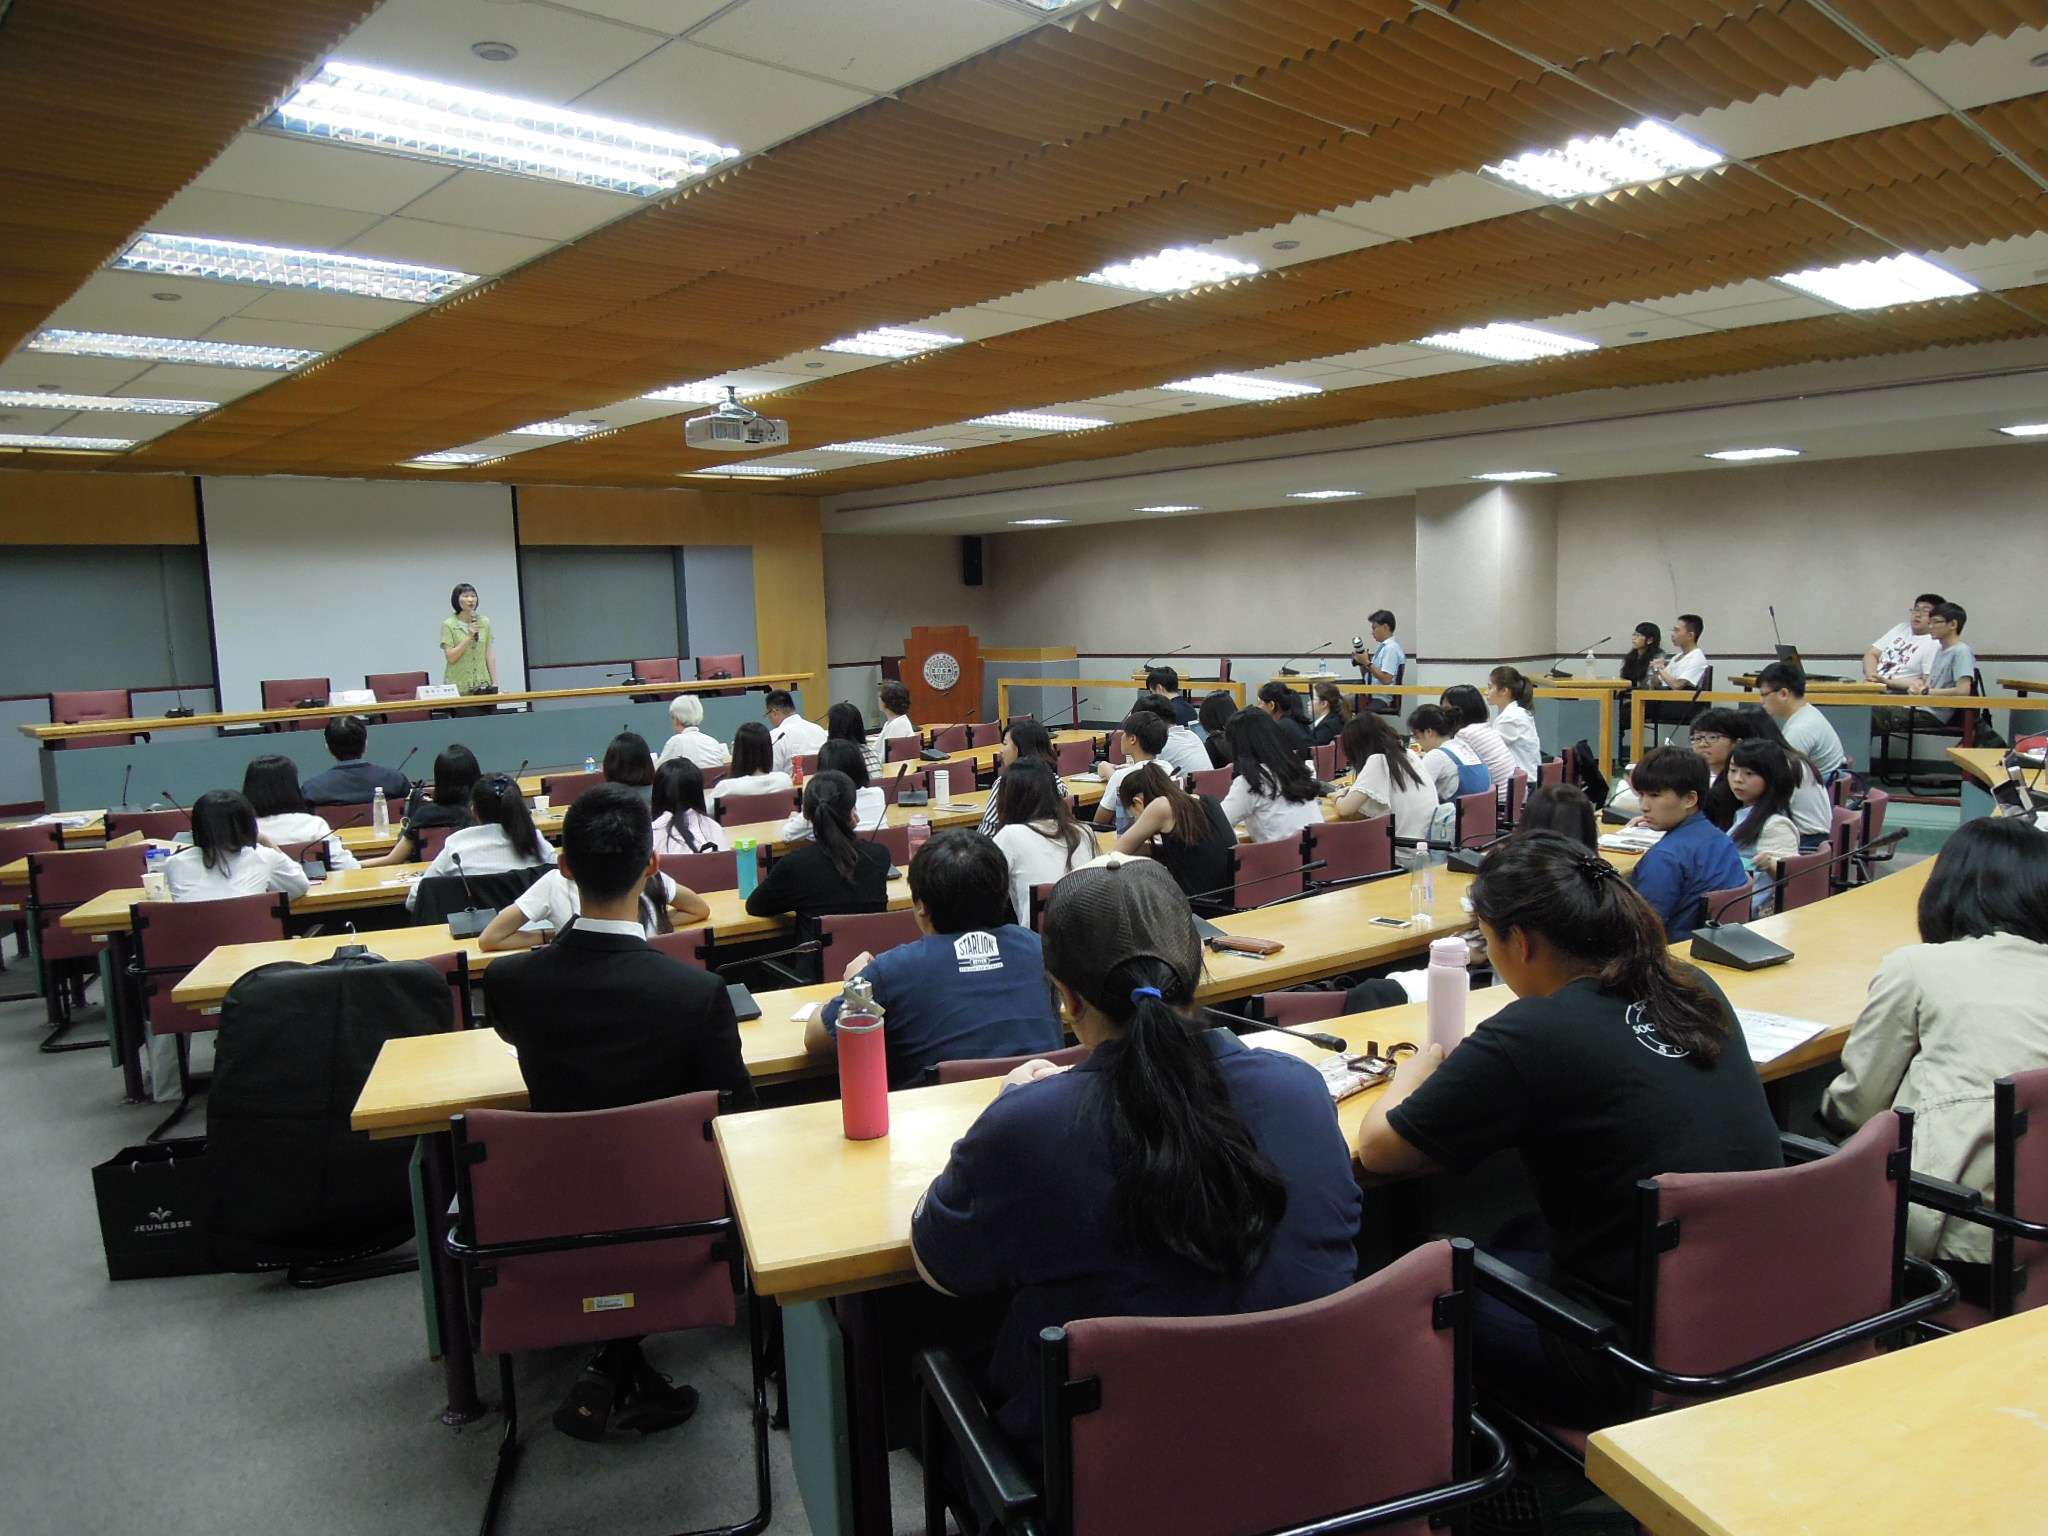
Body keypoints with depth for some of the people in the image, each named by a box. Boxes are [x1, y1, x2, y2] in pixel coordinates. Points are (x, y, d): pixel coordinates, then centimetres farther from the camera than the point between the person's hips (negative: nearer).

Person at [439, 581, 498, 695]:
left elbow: (490, 656, 7)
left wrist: (495, 684, 2)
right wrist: (469, 637, -15)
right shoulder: (448, 625, 0)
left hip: (482, 685, 3)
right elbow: (451, 657, -8)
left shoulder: (484, 622, 8)